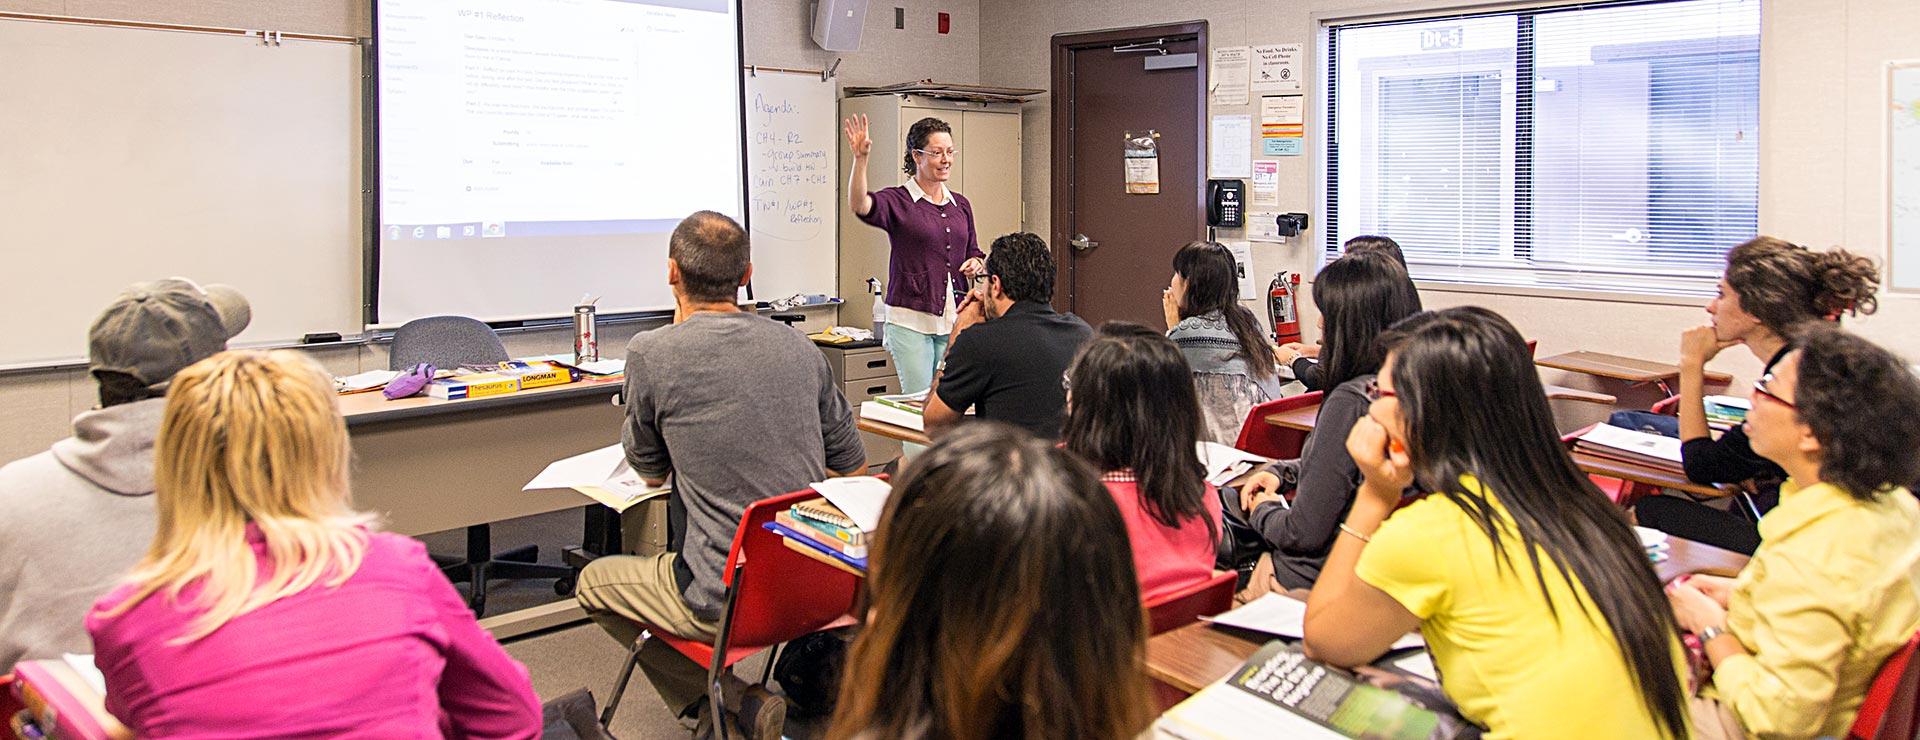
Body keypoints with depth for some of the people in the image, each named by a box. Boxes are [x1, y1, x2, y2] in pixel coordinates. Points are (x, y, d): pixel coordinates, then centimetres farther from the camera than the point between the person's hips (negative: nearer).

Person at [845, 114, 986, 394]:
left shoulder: (960, 205, 14)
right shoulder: (898, 201, -5)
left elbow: (974, 254, 23)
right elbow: (859, 205, -25)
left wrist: (977, 264, 0)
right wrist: (860, 159, -38)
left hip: (954, 319, 5)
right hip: (910, 319, -5)